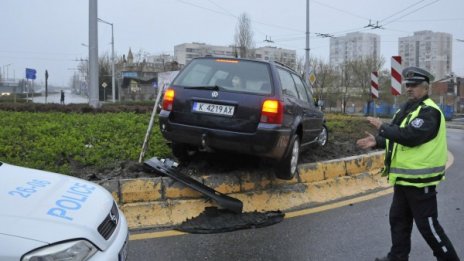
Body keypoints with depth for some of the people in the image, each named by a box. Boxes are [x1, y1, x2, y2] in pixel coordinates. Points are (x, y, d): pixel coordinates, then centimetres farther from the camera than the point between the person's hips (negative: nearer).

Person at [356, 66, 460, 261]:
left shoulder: (429, 111, -17)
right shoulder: (408, 109, 14)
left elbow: (410, 136, -30)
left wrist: (382, 127, -20)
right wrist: (377, 141, 3)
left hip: (420, 179, -10)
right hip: (404, 178, 10)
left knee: (427, 225, -2)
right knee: (398, 219, 17)